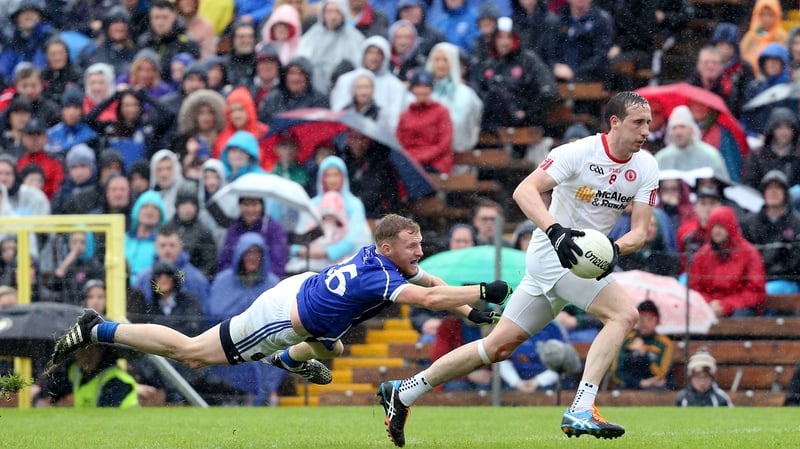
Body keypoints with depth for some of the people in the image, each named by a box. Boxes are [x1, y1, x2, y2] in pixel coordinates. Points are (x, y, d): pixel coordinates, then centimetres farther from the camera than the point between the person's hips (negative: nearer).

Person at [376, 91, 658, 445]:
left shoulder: (645, 167, 0)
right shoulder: (579, 152, -17)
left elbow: (640, 230, -3)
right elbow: (525, 191, -25)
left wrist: (615, 249, -25)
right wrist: (555, 230, -40)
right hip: (552, 253, -7)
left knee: (499, 346, 9)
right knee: (624, 313, -23)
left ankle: (403, 393, 18)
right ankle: (580, 412, -27)